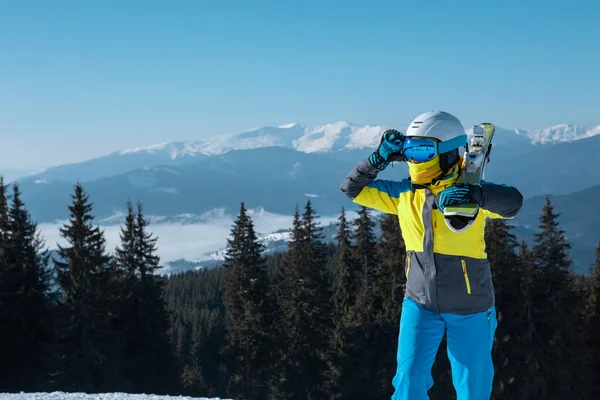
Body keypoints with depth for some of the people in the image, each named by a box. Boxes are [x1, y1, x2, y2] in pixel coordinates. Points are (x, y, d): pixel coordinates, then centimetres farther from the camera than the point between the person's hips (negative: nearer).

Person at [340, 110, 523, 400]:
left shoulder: (471, 195, -16)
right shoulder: (403, 194, -2)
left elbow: (512, 202, -34)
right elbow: (352, 188, 4)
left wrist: (471, 194, -50)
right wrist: (380, 158, -10)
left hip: (469, 309, -3)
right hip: (420, 303, 3)